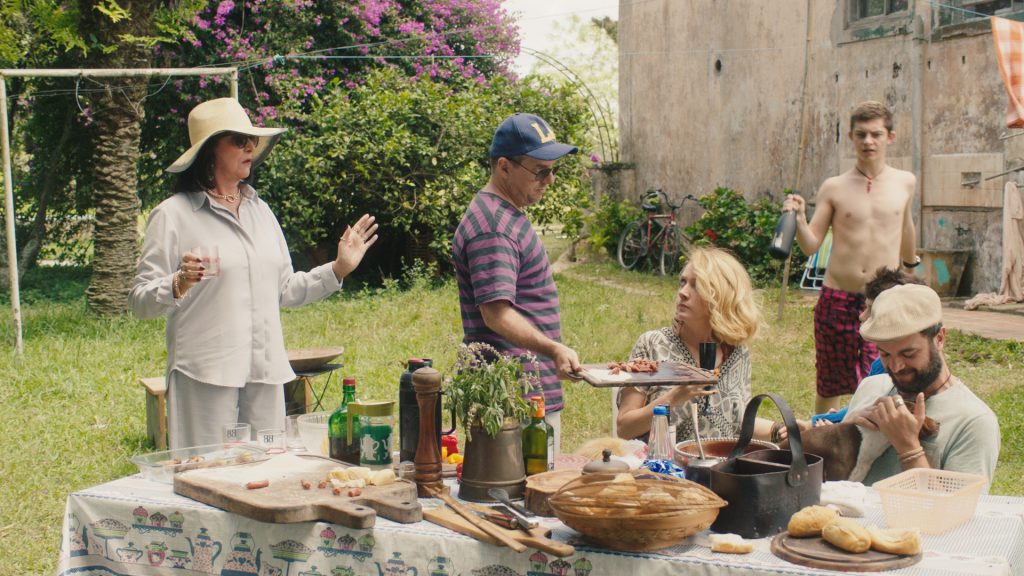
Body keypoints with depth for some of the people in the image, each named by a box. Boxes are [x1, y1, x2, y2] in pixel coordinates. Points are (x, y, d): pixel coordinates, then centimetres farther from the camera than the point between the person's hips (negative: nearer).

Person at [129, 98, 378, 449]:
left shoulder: (261, 211, 17)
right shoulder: (173, 215, -2)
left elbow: (285, 290, 20)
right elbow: (140, 301, -6)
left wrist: (338, 269, 12)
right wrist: (179, 285, -25)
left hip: (266, 374, 6)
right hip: (206, 376, -5)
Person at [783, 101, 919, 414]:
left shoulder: (905, 183, 5)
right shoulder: (834, 188, 0)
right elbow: (811, 244, -2)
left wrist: (910, 262, 39)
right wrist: (799, 218, -21)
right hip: (838, 298, 0)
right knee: (829, 384, 13)